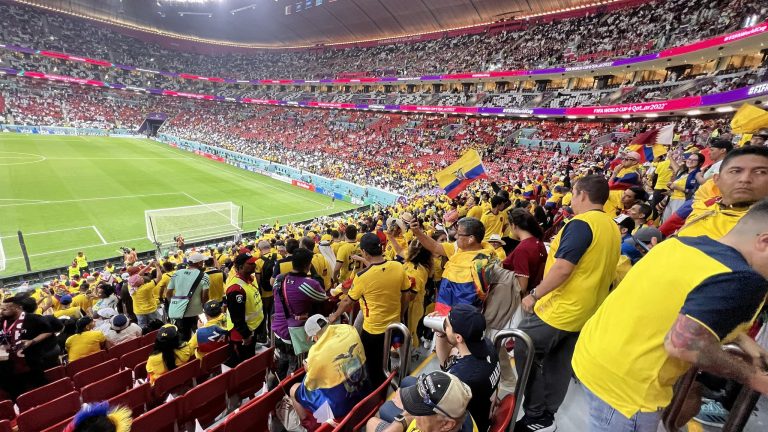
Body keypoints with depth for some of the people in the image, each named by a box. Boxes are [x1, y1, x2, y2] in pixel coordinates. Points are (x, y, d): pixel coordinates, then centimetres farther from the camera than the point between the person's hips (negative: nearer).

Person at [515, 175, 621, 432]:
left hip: (560, 309, -9)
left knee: (523, 353, 6)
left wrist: (534, 295, -16)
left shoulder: (581, 224, -20)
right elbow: (596, 270, 17)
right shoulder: (612, 228, 9)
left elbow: (562, 268, -27)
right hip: (586, 312, 9)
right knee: (559, 365, 18)